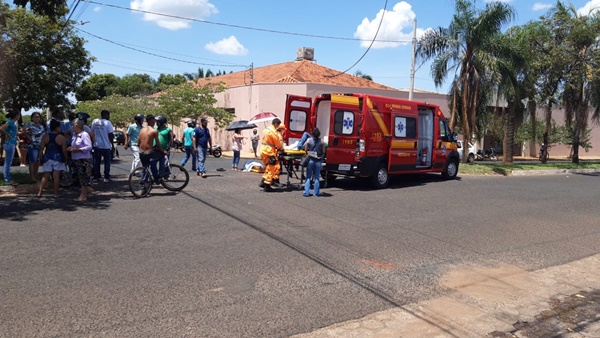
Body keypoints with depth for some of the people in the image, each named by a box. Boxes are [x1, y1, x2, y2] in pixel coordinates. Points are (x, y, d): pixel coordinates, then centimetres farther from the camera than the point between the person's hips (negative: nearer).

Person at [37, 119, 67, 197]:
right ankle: (56, 193, 4)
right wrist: (66, 159, 4)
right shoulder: (61, 138, -7)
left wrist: (40, 159, 8)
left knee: (45, 176, 11)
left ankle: (39, 192, 8)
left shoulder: (45, 137, 2)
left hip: (48, 158, 4)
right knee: (56, 176, 1)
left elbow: (41, 149, 1)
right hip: (58, 158, -3)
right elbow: (64, 150, -8)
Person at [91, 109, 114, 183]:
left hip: (96, 145, 5)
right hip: (105, 146, -5)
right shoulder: (107, 123, -12)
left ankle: (96, 177, 16)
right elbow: (110, 135, -12)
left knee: (96, 161, 12)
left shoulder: (94, 122, 4)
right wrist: (112, 143, 0)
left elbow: (92, 133, 10)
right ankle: (106, 178, 2)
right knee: (107, 162, 4)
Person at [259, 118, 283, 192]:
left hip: (263, 150, 9)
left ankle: (263, 182, 18)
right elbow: (278, 143, -9)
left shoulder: (266, 129, 12)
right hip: (269, 152, -9)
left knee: (268, 168, 20)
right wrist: (281, 148, 10)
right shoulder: (273, 132, -16)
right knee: (271, 169, 0)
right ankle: (267, 185, 3)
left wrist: (274, 147, 14)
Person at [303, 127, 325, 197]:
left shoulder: (309, 140, -7)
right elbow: (323, 151, -2)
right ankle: (316, 193, 11)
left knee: (308, 177, 9)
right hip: (318, 161, 0)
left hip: (310, 160, 0)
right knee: (317, 177, 10)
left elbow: (306, 150, -1)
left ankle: (306, 192, 4)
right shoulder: (321, 141, -7)